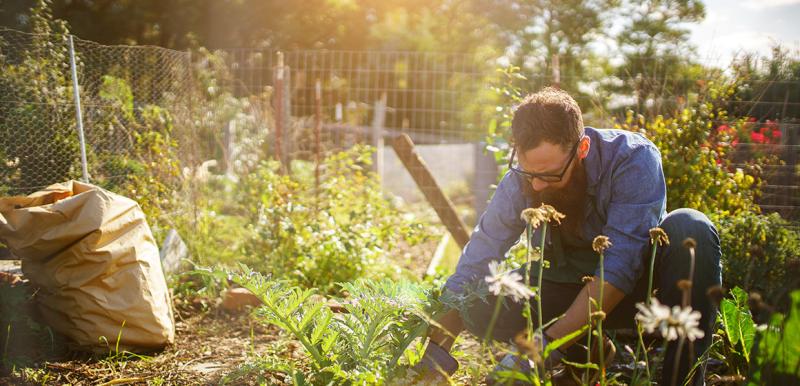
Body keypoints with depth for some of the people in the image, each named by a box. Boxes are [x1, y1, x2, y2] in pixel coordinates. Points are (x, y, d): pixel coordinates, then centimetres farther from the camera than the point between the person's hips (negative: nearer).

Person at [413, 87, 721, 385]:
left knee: (690, 229, -33)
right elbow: (470, 271, -14)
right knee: (479, 307, -23)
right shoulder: (519, 182, -17)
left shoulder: (633, 159, -27)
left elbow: (619, 269, -34)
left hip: (640, 281, -2)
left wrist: (546, 346, -40)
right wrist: (434, 357, -24)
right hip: (569, 286, 3)